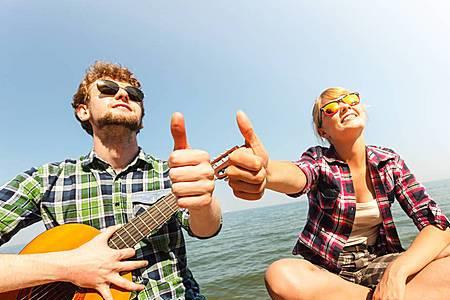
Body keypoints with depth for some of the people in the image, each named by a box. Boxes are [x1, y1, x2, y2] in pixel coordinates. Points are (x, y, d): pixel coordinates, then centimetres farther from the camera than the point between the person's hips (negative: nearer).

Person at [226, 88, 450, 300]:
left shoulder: (390, 161, -2)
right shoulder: (318, 160, -10)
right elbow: (297, 176, -35)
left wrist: (397, 271, -26)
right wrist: (264, 171, -59)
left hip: (378, 266, 1)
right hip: (327, 271, -1)